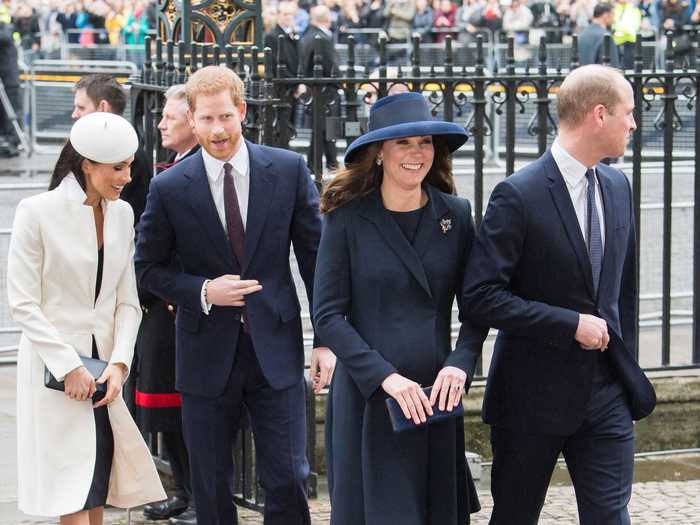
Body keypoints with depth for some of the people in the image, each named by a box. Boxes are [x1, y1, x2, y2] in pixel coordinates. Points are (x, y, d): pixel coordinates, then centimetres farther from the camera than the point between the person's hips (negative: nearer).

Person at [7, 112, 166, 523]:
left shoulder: (122, 214, 7)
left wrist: (119, 363, -7)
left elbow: (127, 301, 7)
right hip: (54, 369, -5)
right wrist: (69, 367, -15)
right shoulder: (38, 212, -10)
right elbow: (23, 303, -11)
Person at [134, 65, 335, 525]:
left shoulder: (289, 170, -3)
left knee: (288, 480, 0)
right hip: (207, 354, 0)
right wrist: (203, 292, -14)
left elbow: (316, 257, 2)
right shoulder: (169, 188, -5)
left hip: (275, 349, 0)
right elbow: (149, 268, 4)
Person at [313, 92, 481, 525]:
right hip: (367, 396, -3)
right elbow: (327, 314, -7)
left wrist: (459, 363, -10)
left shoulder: (455, 215, 5)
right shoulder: (348, 218, -4)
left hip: (436, 395, 3)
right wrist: (385, 377, -17)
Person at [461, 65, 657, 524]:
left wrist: (626, 367, 16)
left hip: (606, 393, 5)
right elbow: (481, 297, -19)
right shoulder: (518, 196, -15)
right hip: (532, 397, -5)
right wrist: (571, 324, -20)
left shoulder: (618, 186, 7)